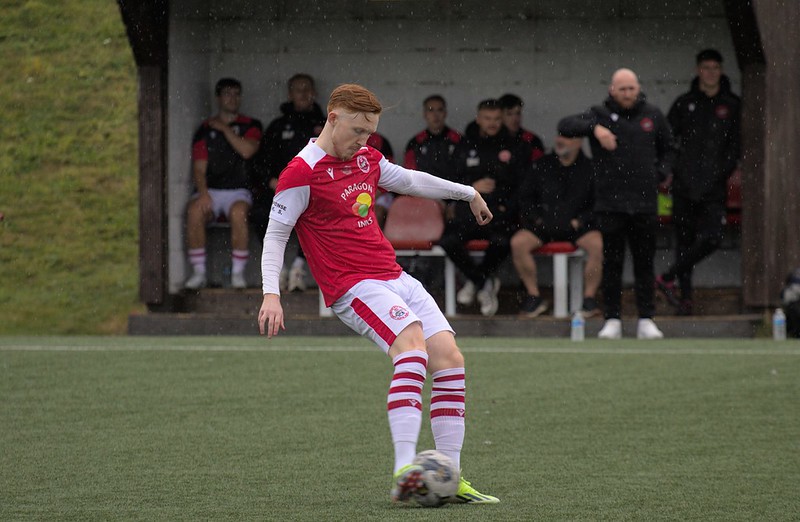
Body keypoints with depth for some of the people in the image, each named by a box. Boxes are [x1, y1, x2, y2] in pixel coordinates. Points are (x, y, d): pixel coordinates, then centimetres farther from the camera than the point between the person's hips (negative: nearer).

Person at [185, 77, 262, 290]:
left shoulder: (250, 125, 10)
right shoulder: (205, 130, 11)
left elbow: (247, 151, -11)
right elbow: (199, 168, 3)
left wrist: (224, 128, -4)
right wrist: (203, 192, -16)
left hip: (238, 191, -1)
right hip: (210, 190, 1)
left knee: (238, 212, -36)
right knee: (194, 210, -33)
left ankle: (238, 273, -27)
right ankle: (198, 272, -26)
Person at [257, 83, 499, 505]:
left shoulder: (365, 158, 15)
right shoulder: (302, 172, -8)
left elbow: (411, 181, 33)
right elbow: (275, 234, -6)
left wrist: (468, 193, 43)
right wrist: (271, 293, -16)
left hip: (395, 278, 9)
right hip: (354, 288, -9)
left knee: (449, 359, -4)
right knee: (412, 343, -31)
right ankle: (404, 471, -40)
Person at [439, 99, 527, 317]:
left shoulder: (512, 148, 12)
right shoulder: (465, 147, 17)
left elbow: (523, 185, 7)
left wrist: (508, 206, -9)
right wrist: (472, 187, -5)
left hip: (500, 211, -2)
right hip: (469, 209, 2)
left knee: (502, 241, -36)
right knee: (448, 239, -30)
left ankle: (475, 280, -7)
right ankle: (486, 283, -12)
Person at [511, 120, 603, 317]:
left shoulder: (589, 168, 2)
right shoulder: (542, 165, 9)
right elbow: (525, 196, 16)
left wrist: (580, 220, -9)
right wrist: (536, 218, 2)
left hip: (577, 225, -2)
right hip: (543, 225, 2)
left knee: (597, 244, -32)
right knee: (518, 242, -24)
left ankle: (589, 297, -19)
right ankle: (534, 296, -13)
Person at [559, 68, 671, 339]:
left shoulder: (653, 116, 9)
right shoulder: (600, 114, 0)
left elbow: (667, 148, 24)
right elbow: (566, 124, -15)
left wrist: (661, 171, 7)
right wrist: (595, 127, -30)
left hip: (645, 203, 2)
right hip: (610, 203, -2)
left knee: (644, 263, 4)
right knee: (612, 263, 1)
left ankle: (646, 321, 9)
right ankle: (612, 320, 6)